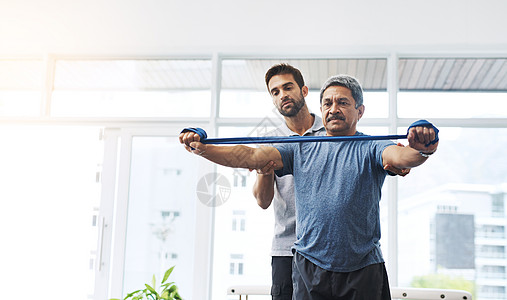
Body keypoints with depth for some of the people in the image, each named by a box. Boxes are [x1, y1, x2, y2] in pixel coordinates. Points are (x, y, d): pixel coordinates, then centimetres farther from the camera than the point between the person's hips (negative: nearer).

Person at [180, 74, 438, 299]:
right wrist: (202, 148, -14)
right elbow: (251, 157, 0)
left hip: (363, 272, -1)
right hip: (309, 269, 2)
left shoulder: (370, 149, 3)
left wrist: (420, 151, -43)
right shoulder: (302, 149, 10)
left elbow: (400, 156, -19)